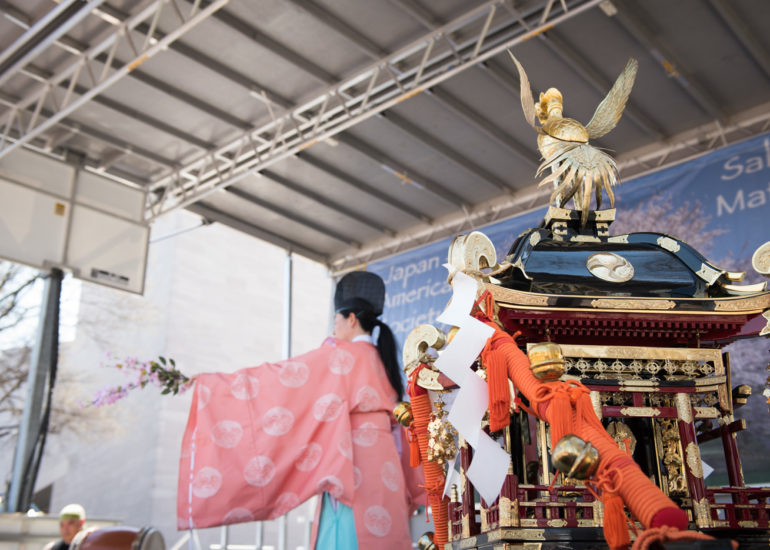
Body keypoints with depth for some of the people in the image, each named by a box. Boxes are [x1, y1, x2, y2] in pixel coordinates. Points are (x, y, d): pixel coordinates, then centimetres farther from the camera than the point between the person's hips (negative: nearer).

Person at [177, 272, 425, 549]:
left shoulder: (343, 354, -4)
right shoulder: (382, 361, 17)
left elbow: (278, 375, -5)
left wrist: (209, 383, 2)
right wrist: (410, 489, 28)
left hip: (356, 462, -8)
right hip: (382, 467, 8)